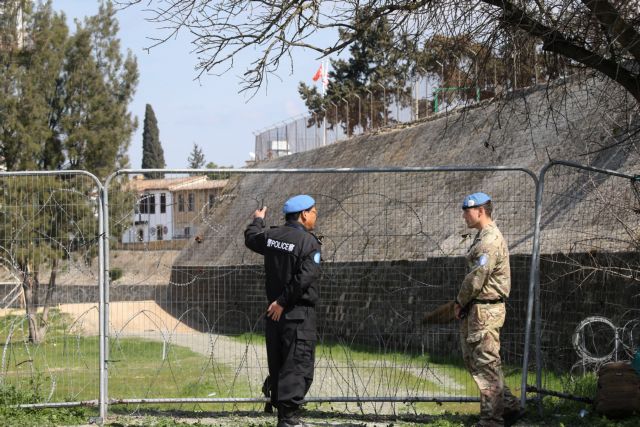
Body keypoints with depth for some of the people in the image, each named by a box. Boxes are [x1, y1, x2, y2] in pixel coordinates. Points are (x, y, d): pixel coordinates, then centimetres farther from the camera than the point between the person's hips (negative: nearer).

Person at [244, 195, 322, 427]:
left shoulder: (271, 236, 6)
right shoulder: (309, 242, -13)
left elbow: (251, 238, 29)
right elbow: (304, 277, -23)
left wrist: (257, 220, 48)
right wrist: (283, 301, -16)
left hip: (274, 313, 7)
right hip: (299, 312, -7)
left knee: (277, 365, 13)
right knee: (298, 365, -6)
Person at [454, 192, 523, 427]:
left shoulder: (490, 240, -16)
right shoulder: (483, 237, 17)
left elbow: (476, 278, -19)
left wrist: (460, 302, -6)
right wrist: (463, 304, 11)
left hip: (486, 309, -11)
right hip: (476, 309, 11)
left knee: (486, 364, -6)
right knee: (473, 359, 14)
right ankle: (508, 407, 18)